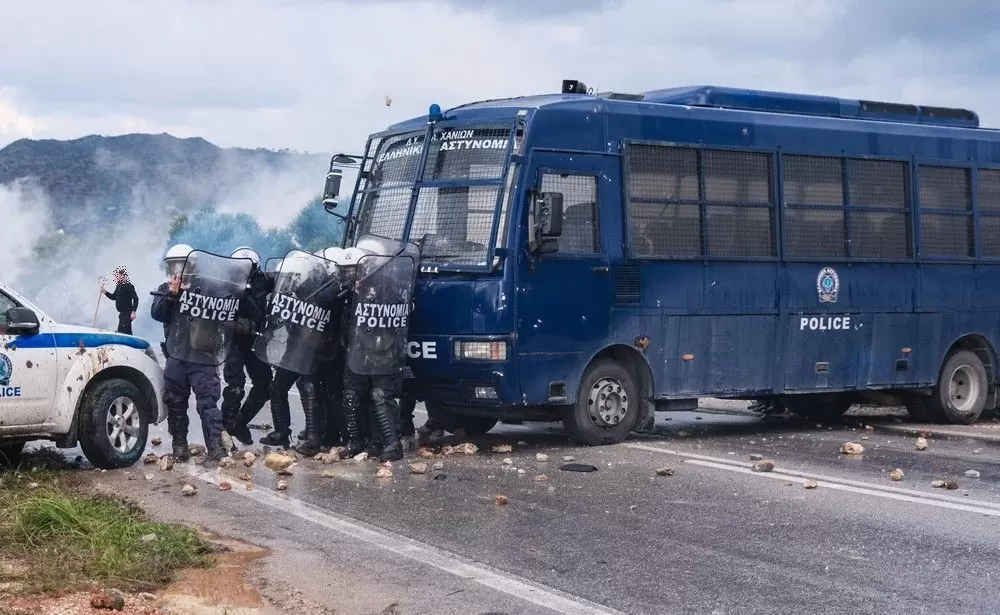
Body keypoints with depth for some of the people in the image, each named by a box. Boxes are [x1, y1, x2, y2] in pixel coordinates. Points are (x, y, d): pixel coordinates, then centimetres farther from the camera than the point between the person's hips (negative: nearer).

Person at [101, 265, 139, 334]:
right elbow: (113, 297, 25)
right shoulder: (118, 286, 12)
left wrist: (133, 312, -24)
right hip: (122, 313, 9)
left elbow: (135, 299, -18)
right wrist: (104, 291, 13)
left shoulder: (129, 286, -13)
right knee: (127, 333, 13)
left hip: (127, 313, -9)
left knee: (121, 332, -14)